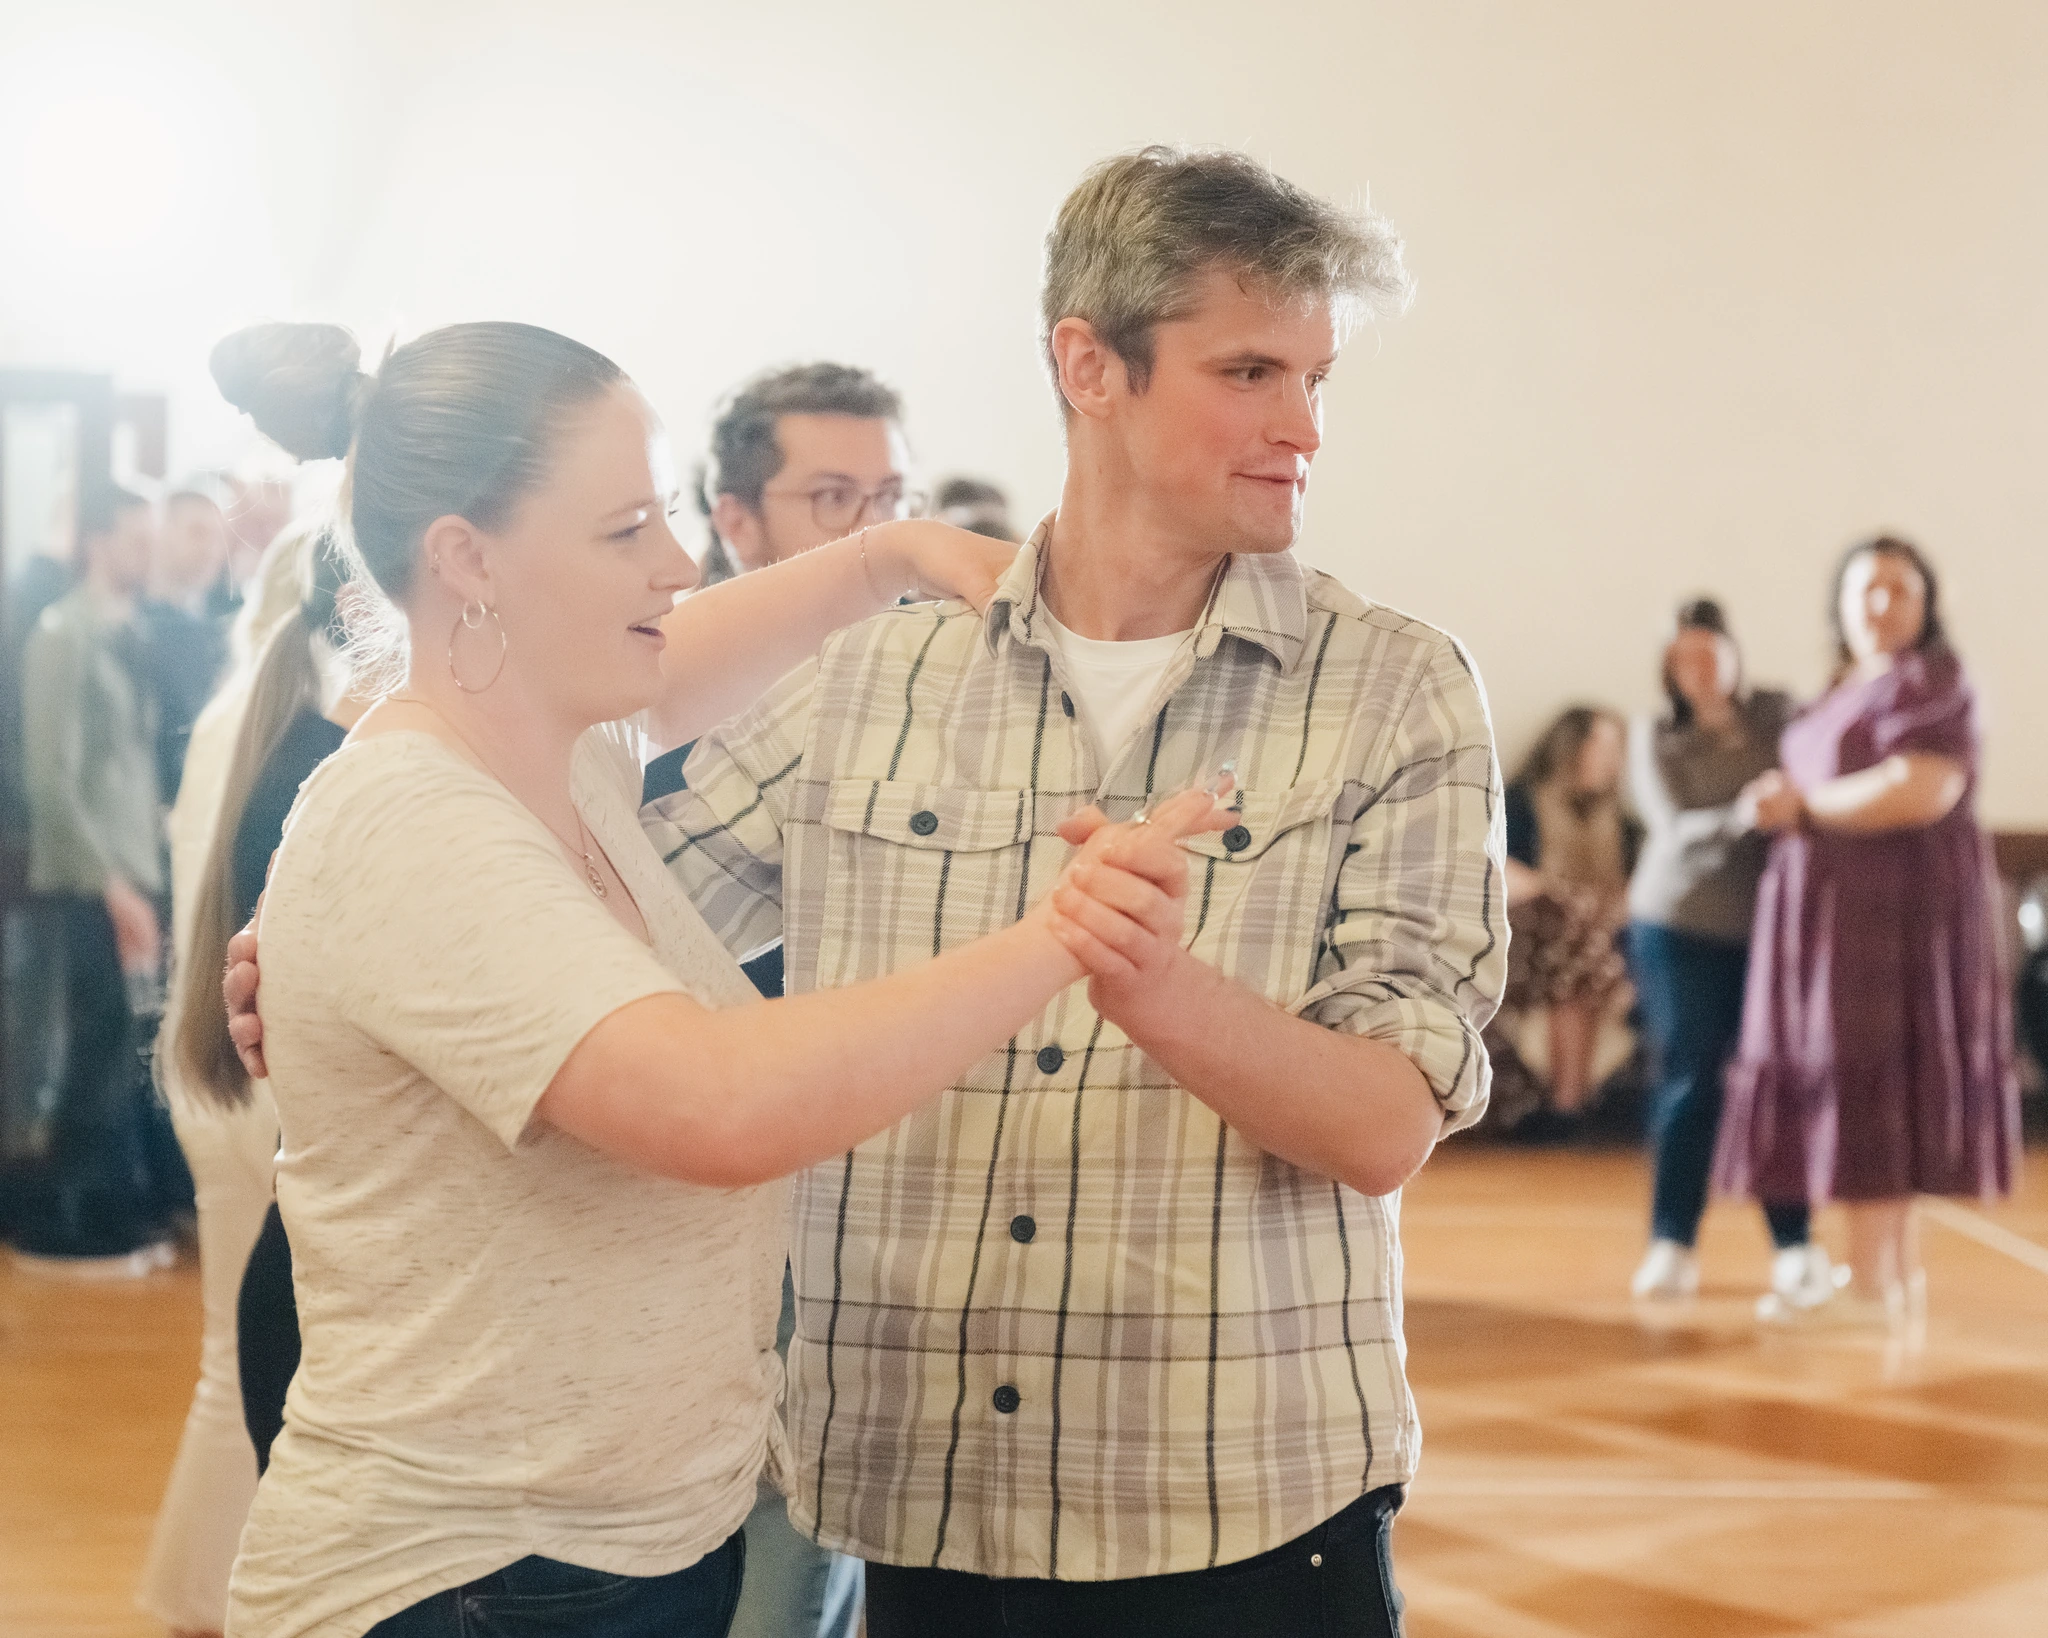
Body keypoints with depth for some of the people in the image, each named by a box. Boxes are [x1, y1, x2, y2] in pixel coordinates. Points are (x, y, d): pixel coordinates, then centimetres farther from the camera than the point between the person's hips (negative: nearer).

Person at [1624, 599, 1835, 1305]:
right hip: (1681, 925, -1)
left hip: (1772, 923, 1)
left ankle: (1794, 1245, 10)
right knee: (1687, 1084, 1)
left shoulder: (1778, 713, 5)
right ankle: (1671, 1244, 8)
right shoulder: (1654, 737, -2)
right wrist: (1742, 818, -32)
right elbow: (1677, 829, -14)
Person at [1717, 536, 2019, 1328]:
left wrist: (1805, 806, -12)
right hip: (1842, 908, 9)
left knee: (1868, 1085, -9)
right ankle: (1902, 1276, 13)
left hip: (1898, 908, -9)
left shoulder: (1930, 682, -9)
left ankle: (1872, 1285, -8)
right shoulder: (1846, 691, 18)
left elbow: (1923, 789, -22)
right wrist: (1786, 801, 2)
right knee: (1875, 1093, 9)